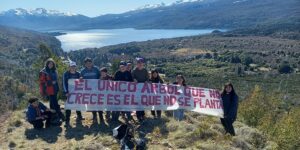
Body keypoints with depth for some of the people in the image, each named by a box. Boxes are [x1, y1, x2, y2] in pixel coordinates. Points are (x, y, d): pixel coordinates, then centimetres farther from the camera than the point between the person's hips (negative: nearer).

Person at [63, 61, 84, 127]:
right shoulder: (66, 74, -3)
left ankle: (79, 116, 37)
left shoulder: (78, 74, 7)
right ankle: (67, 121, -7)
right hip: (69, 92, -4)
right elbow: (64, 83, -6)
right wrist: (66, 92, -14)